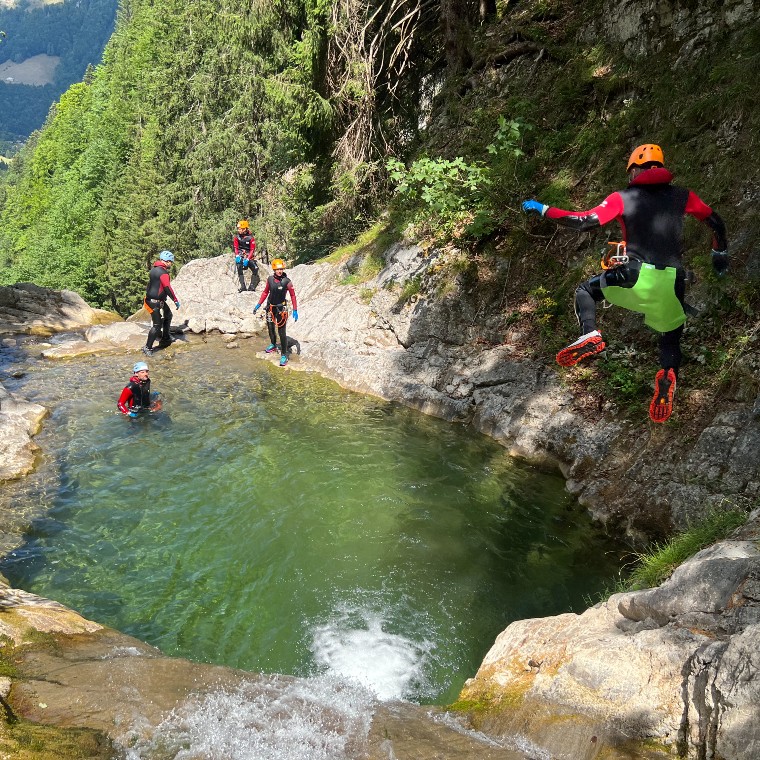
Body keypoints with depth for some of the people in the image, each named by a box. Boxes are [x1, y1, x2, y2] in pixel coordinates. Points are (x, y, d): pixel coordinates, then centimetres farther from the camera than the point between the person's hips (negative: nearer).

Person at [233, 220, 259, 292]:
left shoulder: (250, 237, -10)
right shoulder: (236, 236, -3)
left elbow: (252, 250, -10)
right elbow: (235, 247, 1)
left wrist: (247, 259, -20)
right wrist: (237, 256, -17)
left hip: (249, 256, 0)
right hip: (240, 255, 0)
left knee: (255, 269, -14)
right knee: (239, 268, -22)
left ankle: (252, 286, -5)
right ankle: (243, 286, -22)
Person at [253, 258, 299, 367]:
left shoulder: (286, 281, -16)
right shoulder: (270, 279, -5)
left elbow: (293, 295, -9)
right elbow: (265, 292, 8)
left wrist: (295, 310, -12)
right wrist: (258, 305, 8)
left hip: (281, 308, -5)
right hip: (270, 307, 5)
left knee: (282, 332, -6)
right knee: (270, 328, 21)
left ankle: (284, 355, 0)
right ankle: (273, 345, 46)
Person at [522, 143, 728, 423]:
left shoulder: (623, 198, 4)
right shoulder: (682, 196, 14)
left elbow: (585, 221, -6)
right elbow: (716, 222, 20)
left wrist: (543, 209, 3)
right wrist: (720, 254, 38)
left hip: (634, 277, -3)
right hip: (671, 283, 3)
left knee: (585, 290, 24)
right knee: (671, 340, 21)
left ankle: (590, 335, -3)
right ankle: (668, 374, -12)